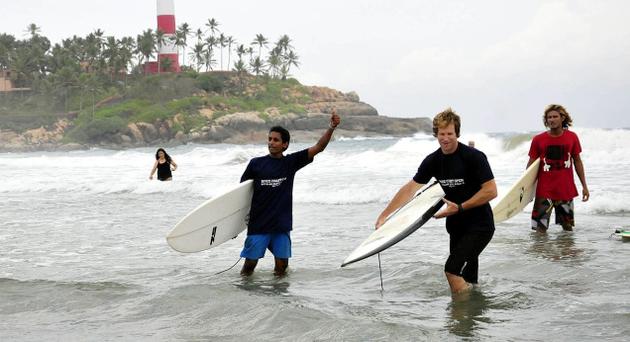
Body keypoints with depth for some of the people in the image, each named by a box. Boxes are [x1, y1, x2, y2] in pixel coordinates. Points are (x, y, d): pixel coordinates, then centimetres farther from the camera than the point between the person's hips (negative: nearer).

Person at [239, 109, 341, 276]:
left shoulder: (291, 162, 3)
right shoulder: (256, 164, 1)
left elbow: (318, 147, -3)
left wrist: (331, 127, -16)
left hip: (282, 225, 1)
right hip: (258, 224, -1)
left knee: (281, 266, 2)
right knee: (250, 262, 0)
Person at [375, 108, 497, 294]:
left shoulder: (473, 157, -15)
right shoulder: (433, 161, 3)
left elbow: (491, 191, -17)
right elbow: (410, 189, 6)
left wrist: (459, 208, -20)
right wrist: (384, 216, 2)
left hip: (479, 226, -7)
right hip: (456, 226, 7)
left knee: (452, 269, -19)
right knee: (467, 282, 9)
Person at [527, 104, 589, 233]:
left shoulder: (572, 137, 2)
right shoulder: (538, 140, -2)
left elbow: (577, 161, 11)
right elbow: (531, 164, 3)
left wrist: (584, 186, 10)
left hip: (566, 190, 2)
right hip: (544, 191, -2)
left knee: (568, 228, 10)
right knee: (540, 230, -8)